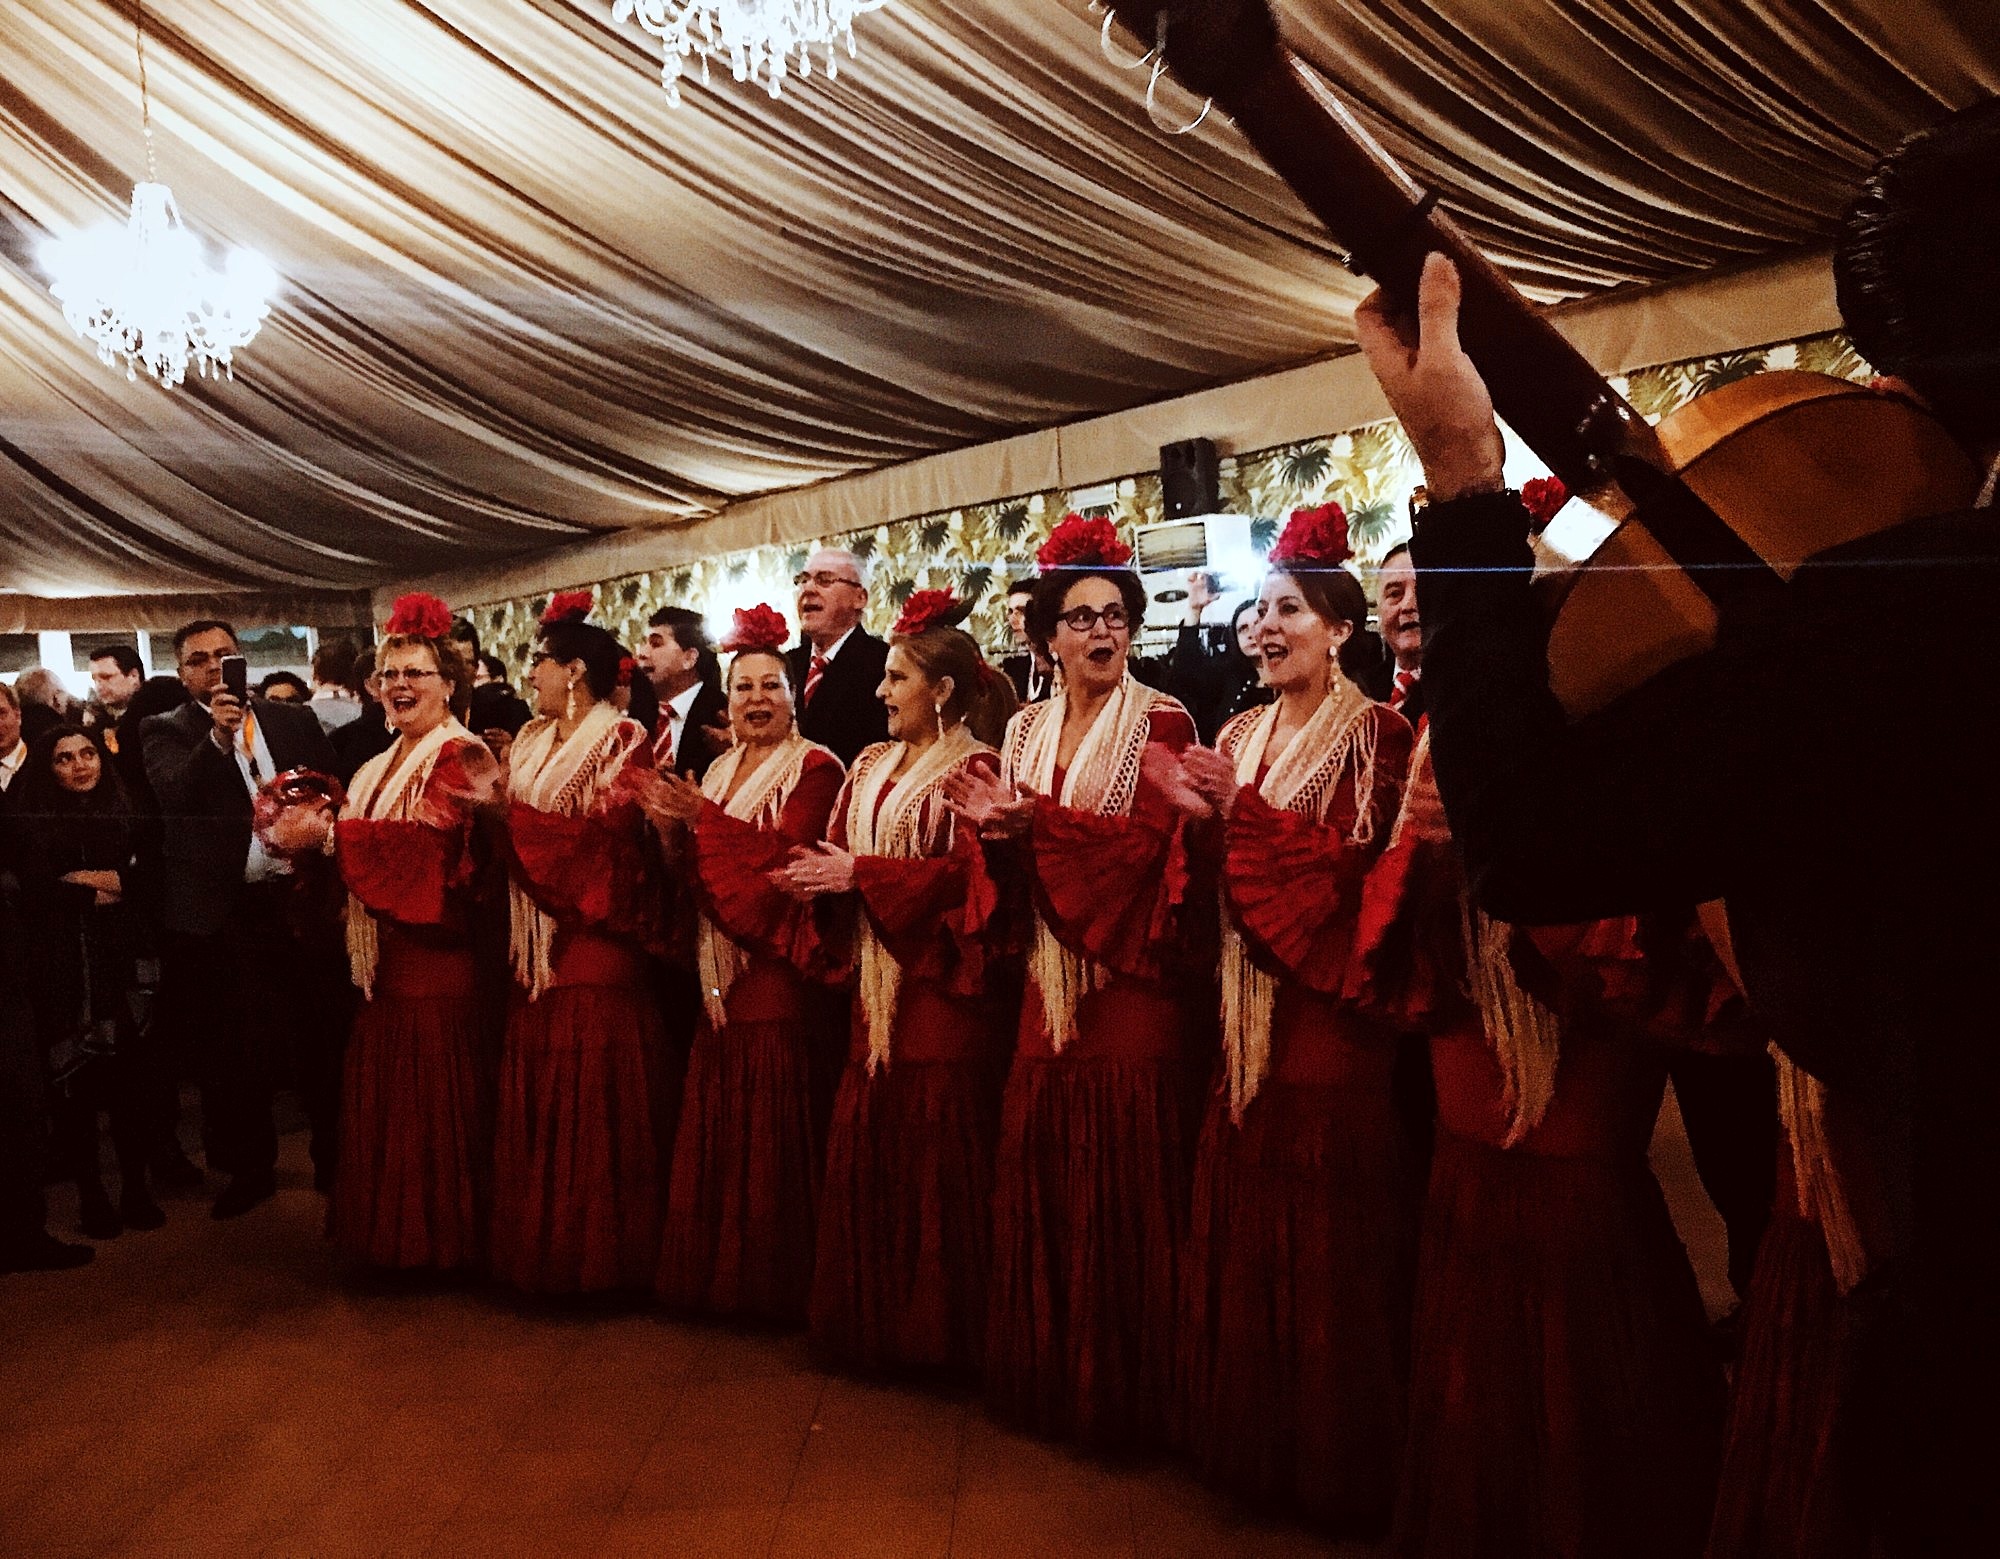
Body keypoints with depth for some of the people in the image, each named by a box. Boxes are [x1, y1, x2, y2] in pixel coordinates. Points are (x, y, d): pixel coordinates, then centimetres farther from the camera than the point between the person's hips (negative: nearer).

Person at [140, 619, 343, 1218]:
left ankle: (336, 1157, 23)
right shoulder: (166, 731, 2)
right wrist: (217, 737, -29)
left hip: (301, 898, 2)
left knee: (325, 1035, 8)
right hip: (223, 915, -1)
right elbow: (173, 794, -17)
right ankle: (251, 1167, 23)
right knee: (234, 1052, 9)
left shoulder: (294, 720, 9)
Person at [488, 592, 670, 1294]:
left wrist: (510, 813, -18)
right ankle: (537, 1249, 20)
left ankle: (596, 1254, 9)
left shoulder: (623, 740, -6)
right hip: (535, 942, 7)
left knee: (592, 1102, -2)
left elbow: (605, 832, -18)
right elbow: (516, 832, 14)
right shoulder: (532, 740, 16)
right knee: (535, 1102, 10)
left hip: (595, 941, -7)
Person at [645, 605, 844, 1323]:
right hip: (721, 969, 7)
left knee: (772, 1127, -3)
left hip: (778, 963, -7)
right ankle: (715, 1272, 21)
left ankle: (774, 1283, 8)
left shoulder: (814, 768, -6)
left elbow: (788, 854, -19)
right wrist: (674, 830, -5)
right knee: (717, 1125, 10)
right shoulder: (718, 772, 17)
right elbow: (695, 874, 14)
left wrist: (703, 817, -18)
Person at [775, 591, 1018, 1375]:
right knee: (865, 1148, 9)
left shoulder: (974, 769, -7)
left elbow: (967, 876, -17)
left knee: (935, 1156, -1)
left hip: (939, 986, -7)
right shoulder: (871, 767, 15)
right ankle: (868, 1318, 21)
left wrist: (862, 874, -17)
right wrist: (819, 873, -8)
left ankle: (937, 1330, 13)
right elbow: (837, 849, 13)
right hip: (874, 984, 7)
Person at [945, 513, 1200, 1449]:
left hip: (1130, 976, -5)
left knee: (1121, 1185, -2)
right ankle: (1042, 1375, 21)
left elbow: (1148, 842, -15)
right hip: (1049, 976, 5)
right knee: (1041, 1177, 8)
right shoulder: (1026, 729, 13)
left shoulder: (1161, 724, -4)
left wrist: (1038, 820, -21)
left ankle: (1122, 1392, 10)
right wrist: (998, 827, -10)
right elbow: (1016, 847, 12)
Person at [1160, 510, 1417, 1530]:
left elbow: (1352, 868, -16)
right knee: (1243, 1222, 10)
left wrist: (1241, 810, -20)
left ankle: (1335, 1464, 15)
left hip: (1329, 1010, -6)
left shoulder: (1373, 736, -5)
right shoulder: (1239, 737, 14)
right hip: (1247, 1012, 6)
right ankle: (1247, 1440, 24)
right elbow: (1216, 881, 12)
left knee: (1325, 1228, 0)